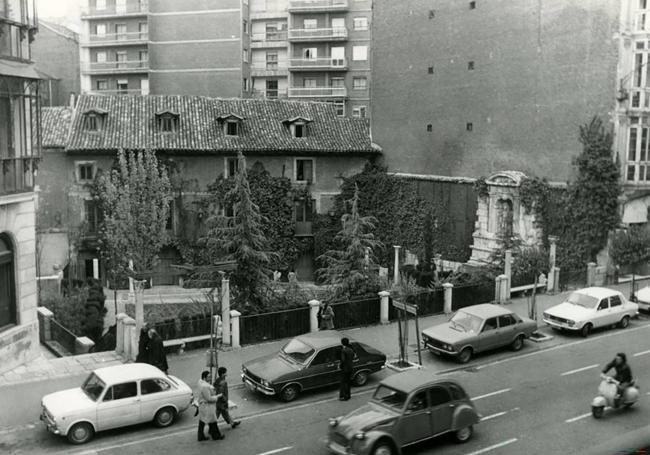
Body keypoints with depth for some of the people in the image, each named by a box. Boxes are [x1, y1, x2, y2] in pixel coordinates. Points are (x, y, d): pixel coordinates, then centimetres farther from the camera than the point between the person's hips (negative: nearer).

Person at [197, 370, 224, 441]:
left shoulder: (201, 382, -2)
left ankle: (201, 436, 28)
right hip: (207, 406, -9)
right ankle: (216, 435, 27)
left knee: (202, 421, 17)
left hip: (202, 405, 9)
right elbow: (209, 398, -27)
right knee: (212, 421, 10)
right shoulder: (205, 387, -32)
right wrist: (217, 396, -14)